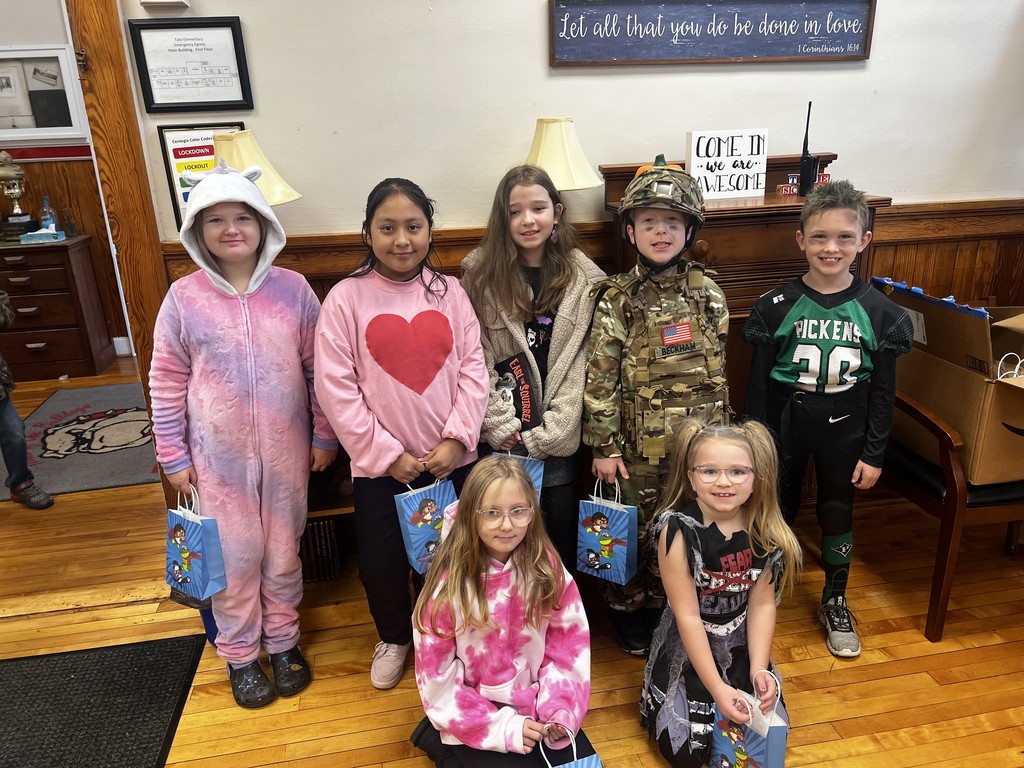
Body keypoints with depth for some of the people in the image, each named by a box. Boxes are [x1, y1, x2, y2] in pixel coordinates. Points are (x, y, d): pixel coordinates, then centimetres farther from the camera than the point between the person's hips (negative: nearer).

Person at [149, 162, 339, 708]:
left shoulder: (292, 289, -5)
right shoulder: (183, 298, -5)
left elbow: (319, 369, 0)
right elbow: (166, 382, 1)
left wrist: (323, 437, 2)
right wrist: (174, 456, 1)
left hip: (285, 451, 1)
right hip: (218, 456, 0)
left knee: (283, 552, 15)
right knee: (234, 557, 11)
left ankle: (283, 640, 36)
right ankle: (239, 653, 32)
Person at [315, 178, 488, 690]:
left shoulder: (450, 292, 0)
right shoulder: (346, 298, -7)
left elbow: (473, 369, -1)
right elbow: (336, 387, -10)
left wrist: (457, 437, -11)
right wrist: (385, 453, -12)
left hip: (452, 459, 2)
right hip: (380, 464, -1)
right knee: (379, 562, 10)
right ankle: (394, 636, 42)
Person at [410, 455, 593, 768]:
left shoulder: (546, 566, -10)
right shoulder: (450, 583, -20)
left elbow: (568, 643, -1)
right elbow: (438, 679, -14)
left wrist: (561, 710, -12)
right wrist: (501, 727, -17)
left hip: (535, 705, 3)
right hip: (473, 718, -3)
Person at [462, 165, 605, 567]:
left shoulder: (584, 278, 1)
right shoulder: (480, 274, 0)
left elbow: (580, 364, -2)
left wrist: (548, 433, -8)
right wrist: (501, 425, -10)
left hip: (558, 440, 1)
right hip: (501, 440, 0)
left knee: (562, 532, 9)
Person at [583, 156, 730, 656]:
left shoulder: (708, 294, 1)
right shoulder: (616, 300, -8)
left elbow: (719, 370, 8)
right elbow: (601, 379, -8)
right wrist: (603, 446, -9)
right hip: (639, 445, -2)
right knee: (635, 531, 11)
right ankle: (628, 611, 33)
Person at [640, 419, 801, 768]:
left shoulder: (765, 528, -14)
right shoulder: (678, 529, -26)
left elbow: (762, 604, -7)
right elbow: (687, 615, -22)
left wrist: (759, 668, -16)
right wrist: (717, 688, -21)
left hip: (742, 645, 4)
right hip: (686, 649, -3)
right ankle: (661, 703, 27)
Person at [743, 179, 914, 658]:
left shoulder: (878, 312, -7)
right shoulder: (777, 307, -10)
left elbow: (883, 392, -1)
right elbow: (759, 383, -5)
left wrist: (874, 454, -1)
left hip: (845, 430, 1)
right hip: (786, 426, -1)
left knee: (838, 514, 15)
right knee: (779, 511, 12)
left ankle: (835, 602, 36)